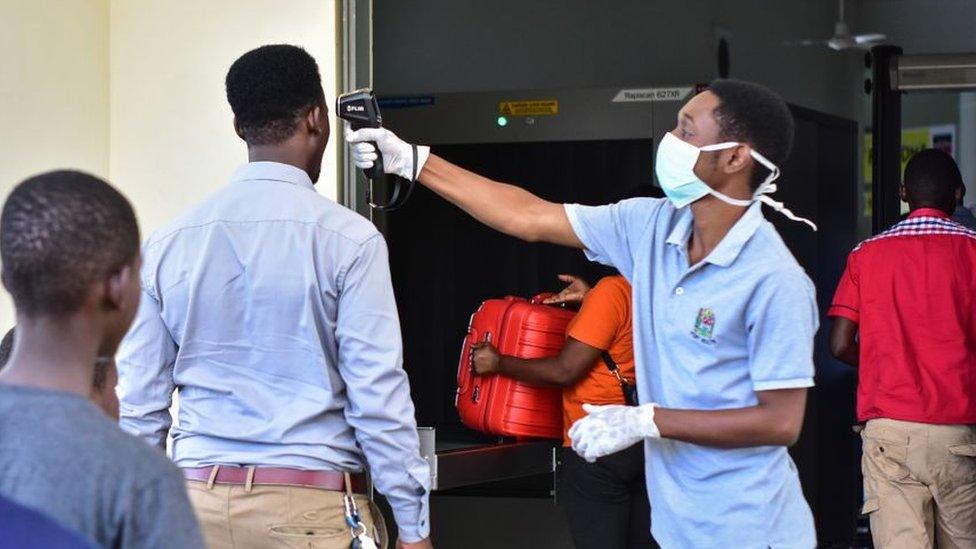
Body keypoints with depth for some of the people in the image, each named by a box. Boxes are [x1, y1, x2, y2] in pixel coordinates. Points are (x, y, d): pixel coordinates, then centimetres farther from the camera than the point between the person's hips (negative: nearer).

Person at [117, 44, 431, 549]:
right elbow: (379, 396, -9)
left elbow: (137, 400, 5)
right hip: (312, 505, -4)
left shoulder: (165, 244, 4)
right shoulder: (348, 239, -8)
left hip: (199, 497, 4)